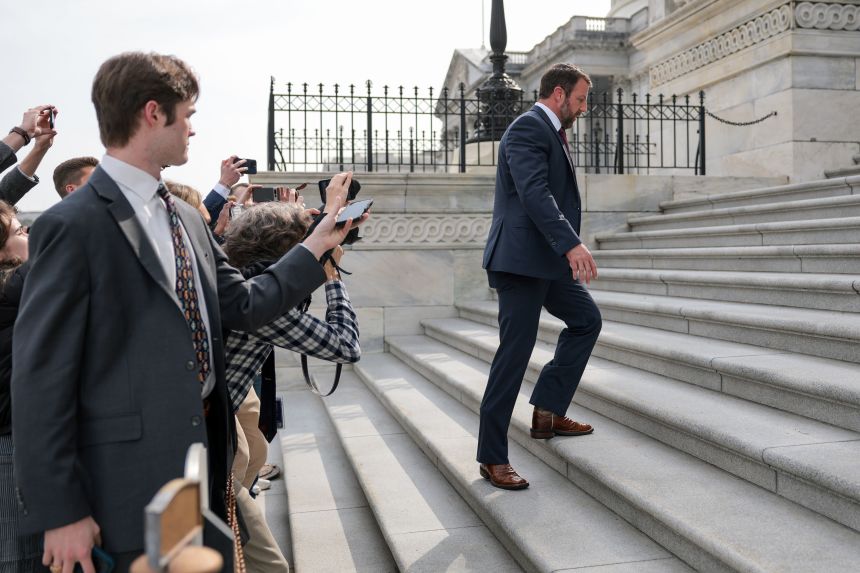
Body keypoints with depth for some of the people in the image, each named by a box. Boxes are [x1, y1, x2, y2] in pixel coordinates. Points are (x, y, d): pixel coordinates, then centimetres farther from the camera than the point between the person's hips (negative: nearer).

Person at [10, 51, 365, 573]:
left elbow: (244, 306, 9)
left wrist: (319, 242, 9)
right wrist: (60, 513, -15)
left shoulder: (187, 218, 9)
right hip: (137, 475, -8)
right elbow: (41, 378, -16)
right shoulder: (73, 225, -16)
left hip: (207, 448, 8)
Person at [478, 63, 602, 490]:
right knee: (515, 352, -7)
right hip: (521, 258, -11)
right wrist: (571, 244, -32)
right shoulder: (528, 127, -11)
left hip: (546, 260, 11)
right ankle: (492, 456, 2)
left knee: (586, 320, 17)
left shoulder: (549, 132, 21)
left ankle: (548, 412, 21)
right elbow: (534, 192, -26)